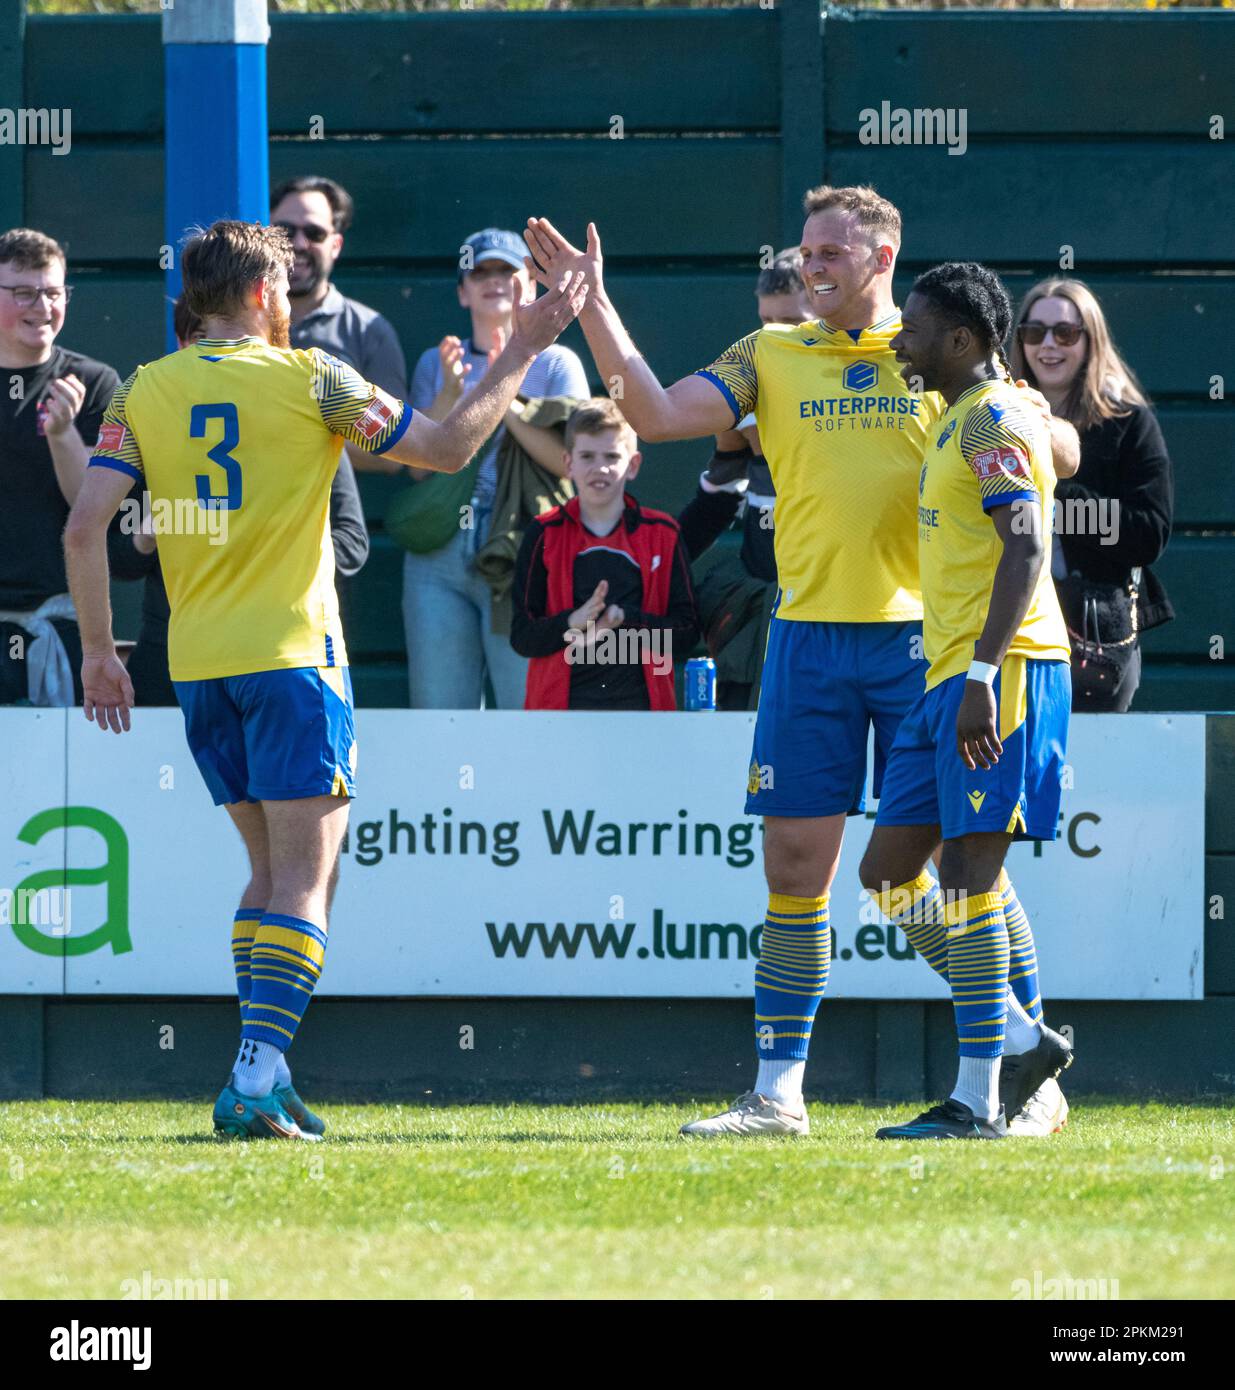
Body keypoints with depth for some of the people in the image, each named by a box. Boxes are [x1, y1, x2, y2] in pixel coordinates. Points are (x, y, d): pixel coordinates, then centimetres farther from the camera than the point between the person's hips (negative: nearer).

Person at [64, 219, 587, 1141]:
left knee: (272, 865, 18)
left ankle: (262, 1074, 10)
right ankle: (256, 1079, -21)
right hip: (290, 652, -5)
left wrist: (98, 649, 6)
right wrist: (521, 354, 10)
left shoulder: (146, 391, 6)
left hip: (199, 665, 5)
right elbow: (448, 448, 0)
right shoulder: (310, 379, -4)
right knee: (304, 879, -6)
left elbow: (84, 525, -2)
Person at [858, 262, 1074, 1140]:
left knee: (967, 874, -10)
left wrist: (983, 674, -26)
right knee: (889, 871, 7)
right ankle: (1027, 1038, 11)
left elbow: (1027, 547, -20)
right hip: (951, 674, 10)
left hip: (1001, 670, -10)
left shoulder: (993, 419, -10)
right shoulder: (962, 419, 20)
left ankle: (978, 1100, -7)